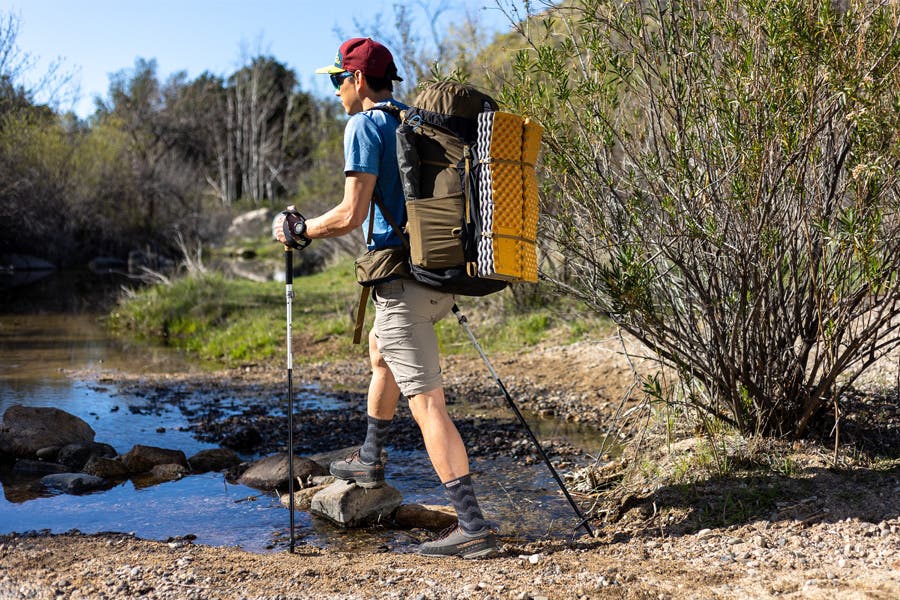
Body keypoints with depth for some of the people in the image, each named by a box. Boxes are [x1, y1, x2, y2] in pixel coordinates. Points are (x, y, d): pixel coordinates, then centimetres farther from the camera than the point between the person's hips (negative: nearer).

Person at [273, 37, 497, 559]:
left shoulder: (366, 125, -8)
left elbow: (352, 215, -15)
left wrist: (299, 230, 0)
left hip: (403, 276, -9)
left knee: (427, 403, -8)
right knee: (380, 348, 31)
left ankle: (473, 526, -9)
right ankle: (370, 460, 43)